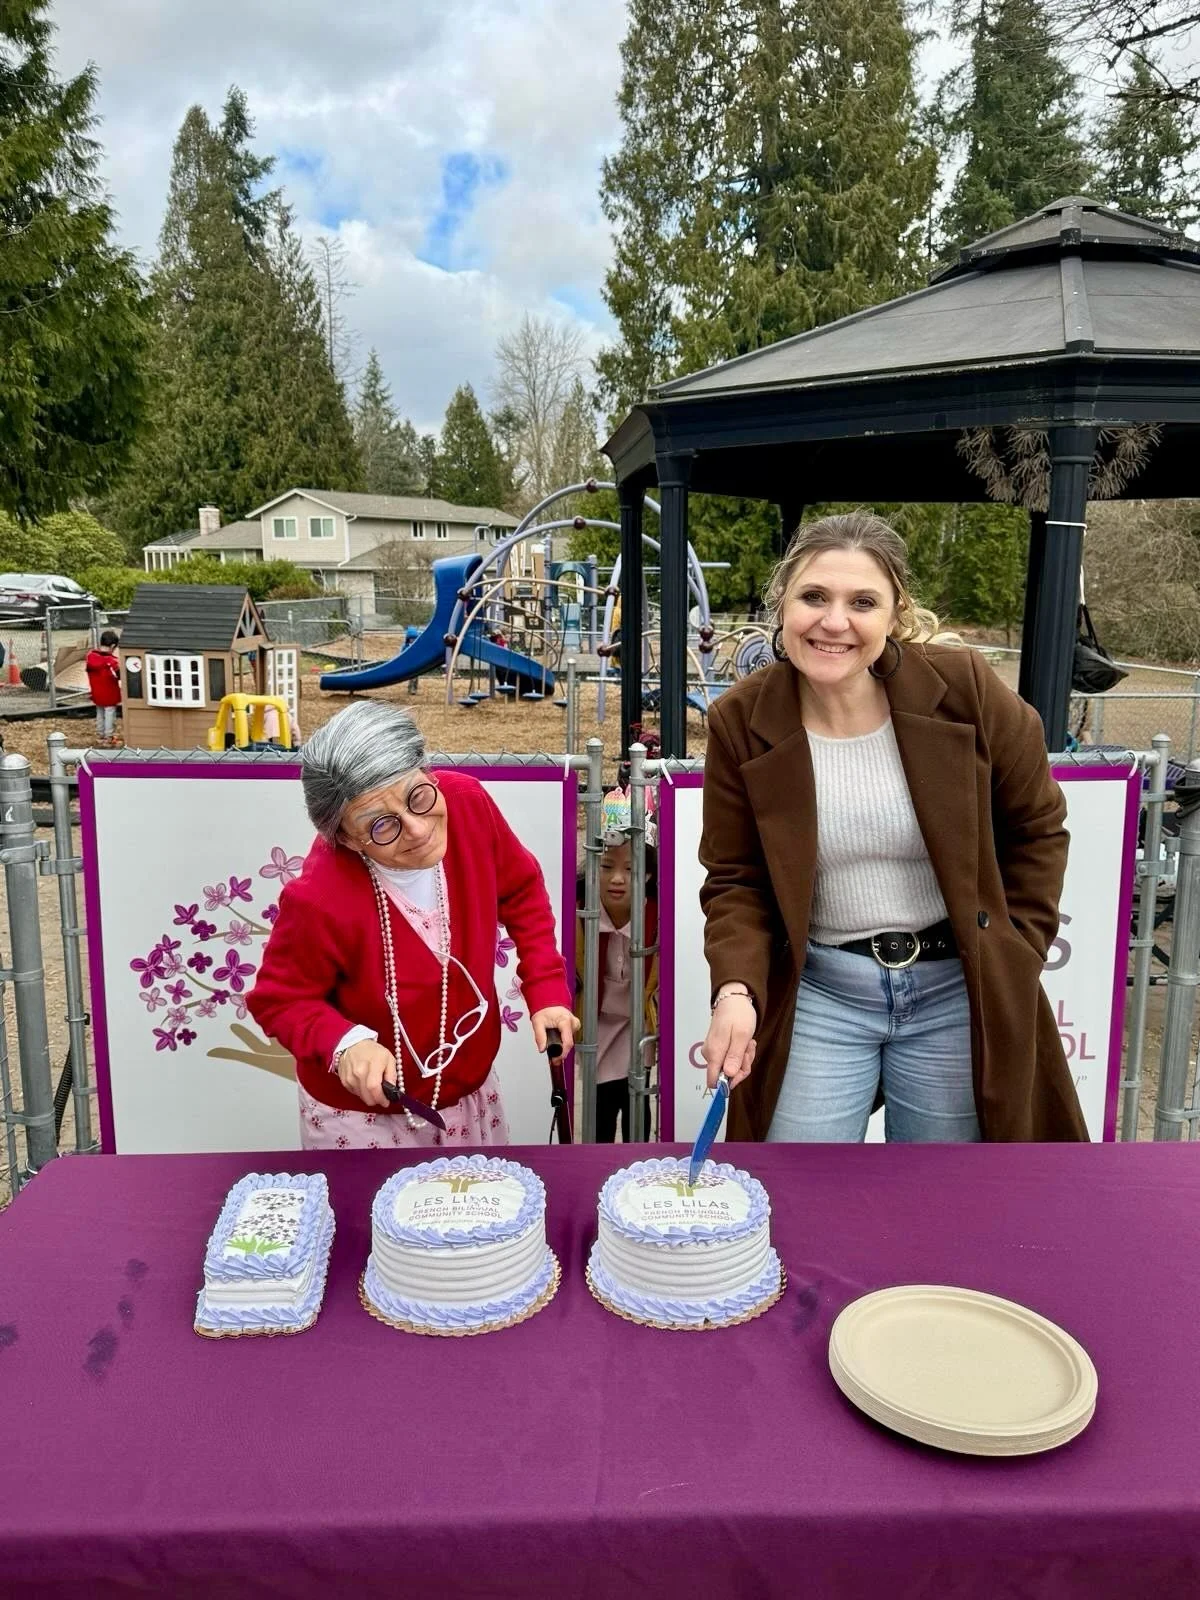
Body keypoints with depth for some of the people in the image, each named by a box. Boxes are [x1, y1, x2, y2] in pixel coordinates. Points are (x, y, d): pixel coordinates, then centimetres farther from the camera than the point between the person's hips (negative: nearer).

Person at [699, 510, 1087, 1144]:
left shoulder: (962, 687, -12)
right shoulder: (740, 721, -9)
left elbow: (1036, 825, 2)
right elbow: (735, 878, -3)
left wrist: (1016, 954, 1)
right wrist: (735, 990, -18)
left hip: (957, 991, 0)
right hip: (818, 992, 0)